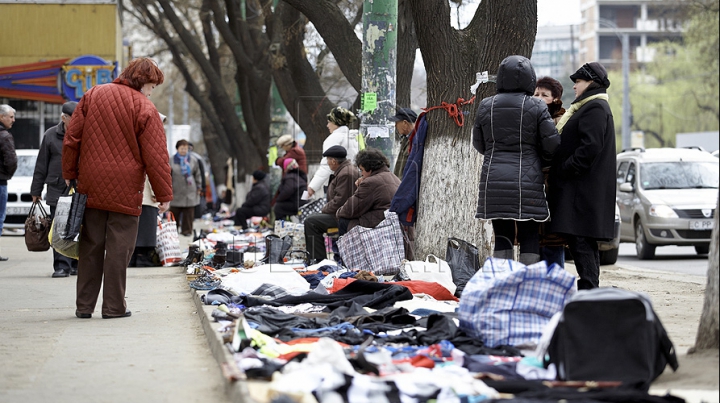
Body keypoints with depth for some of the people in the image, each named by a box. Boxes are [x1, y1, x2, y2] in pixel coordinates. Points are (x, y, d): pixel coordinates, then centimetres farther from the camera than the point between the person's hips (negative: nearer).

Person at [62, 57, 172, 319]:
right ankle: (114, 306, 3)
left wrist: (69, 174, 14)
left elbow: (71, 138, 7)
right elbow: (155, 156, -9)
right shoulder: (145, 109, -8)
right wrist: (164, 194, -3)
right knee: (119, 248, 1)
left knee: (90, 246, 10)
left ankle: (84, 305, 12)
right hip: (125, 190, -4)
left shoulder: (92, 96, 7)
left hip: (91, 187, 5)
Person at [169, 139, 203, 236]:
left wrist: (199, 188, 12)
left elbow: (197, 175, 16)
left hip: (190, 192, 1)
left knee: (189, 213, 1)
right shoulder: (171, 161, 3)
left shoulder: (193, 161, 9)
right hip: (176, 192, -1)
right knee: (174, 213, 0)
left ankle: (187, 230, 8)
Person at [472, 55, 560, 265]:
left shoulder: (486, 106, 5)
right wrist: (540, 161, 15)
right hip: (527, 179, -3)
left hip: (493, 180, 3)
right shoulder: (536, 107, -4)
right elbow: (552, 145, -4)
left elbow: (478, 144, 13)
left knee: (502, 236, 8)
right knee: (529, 237, 3)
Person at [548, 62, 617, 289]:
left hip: (584, 190, -11)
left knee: (580, 241, -12)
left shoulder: (595, 108, -11)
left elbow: (590, 147, -21)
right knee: (584, 244, 11)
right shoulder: (588, 107, 22)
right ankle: (590, 290, 13)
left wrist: (565, 169, -17)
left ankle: (589, 290, -13)